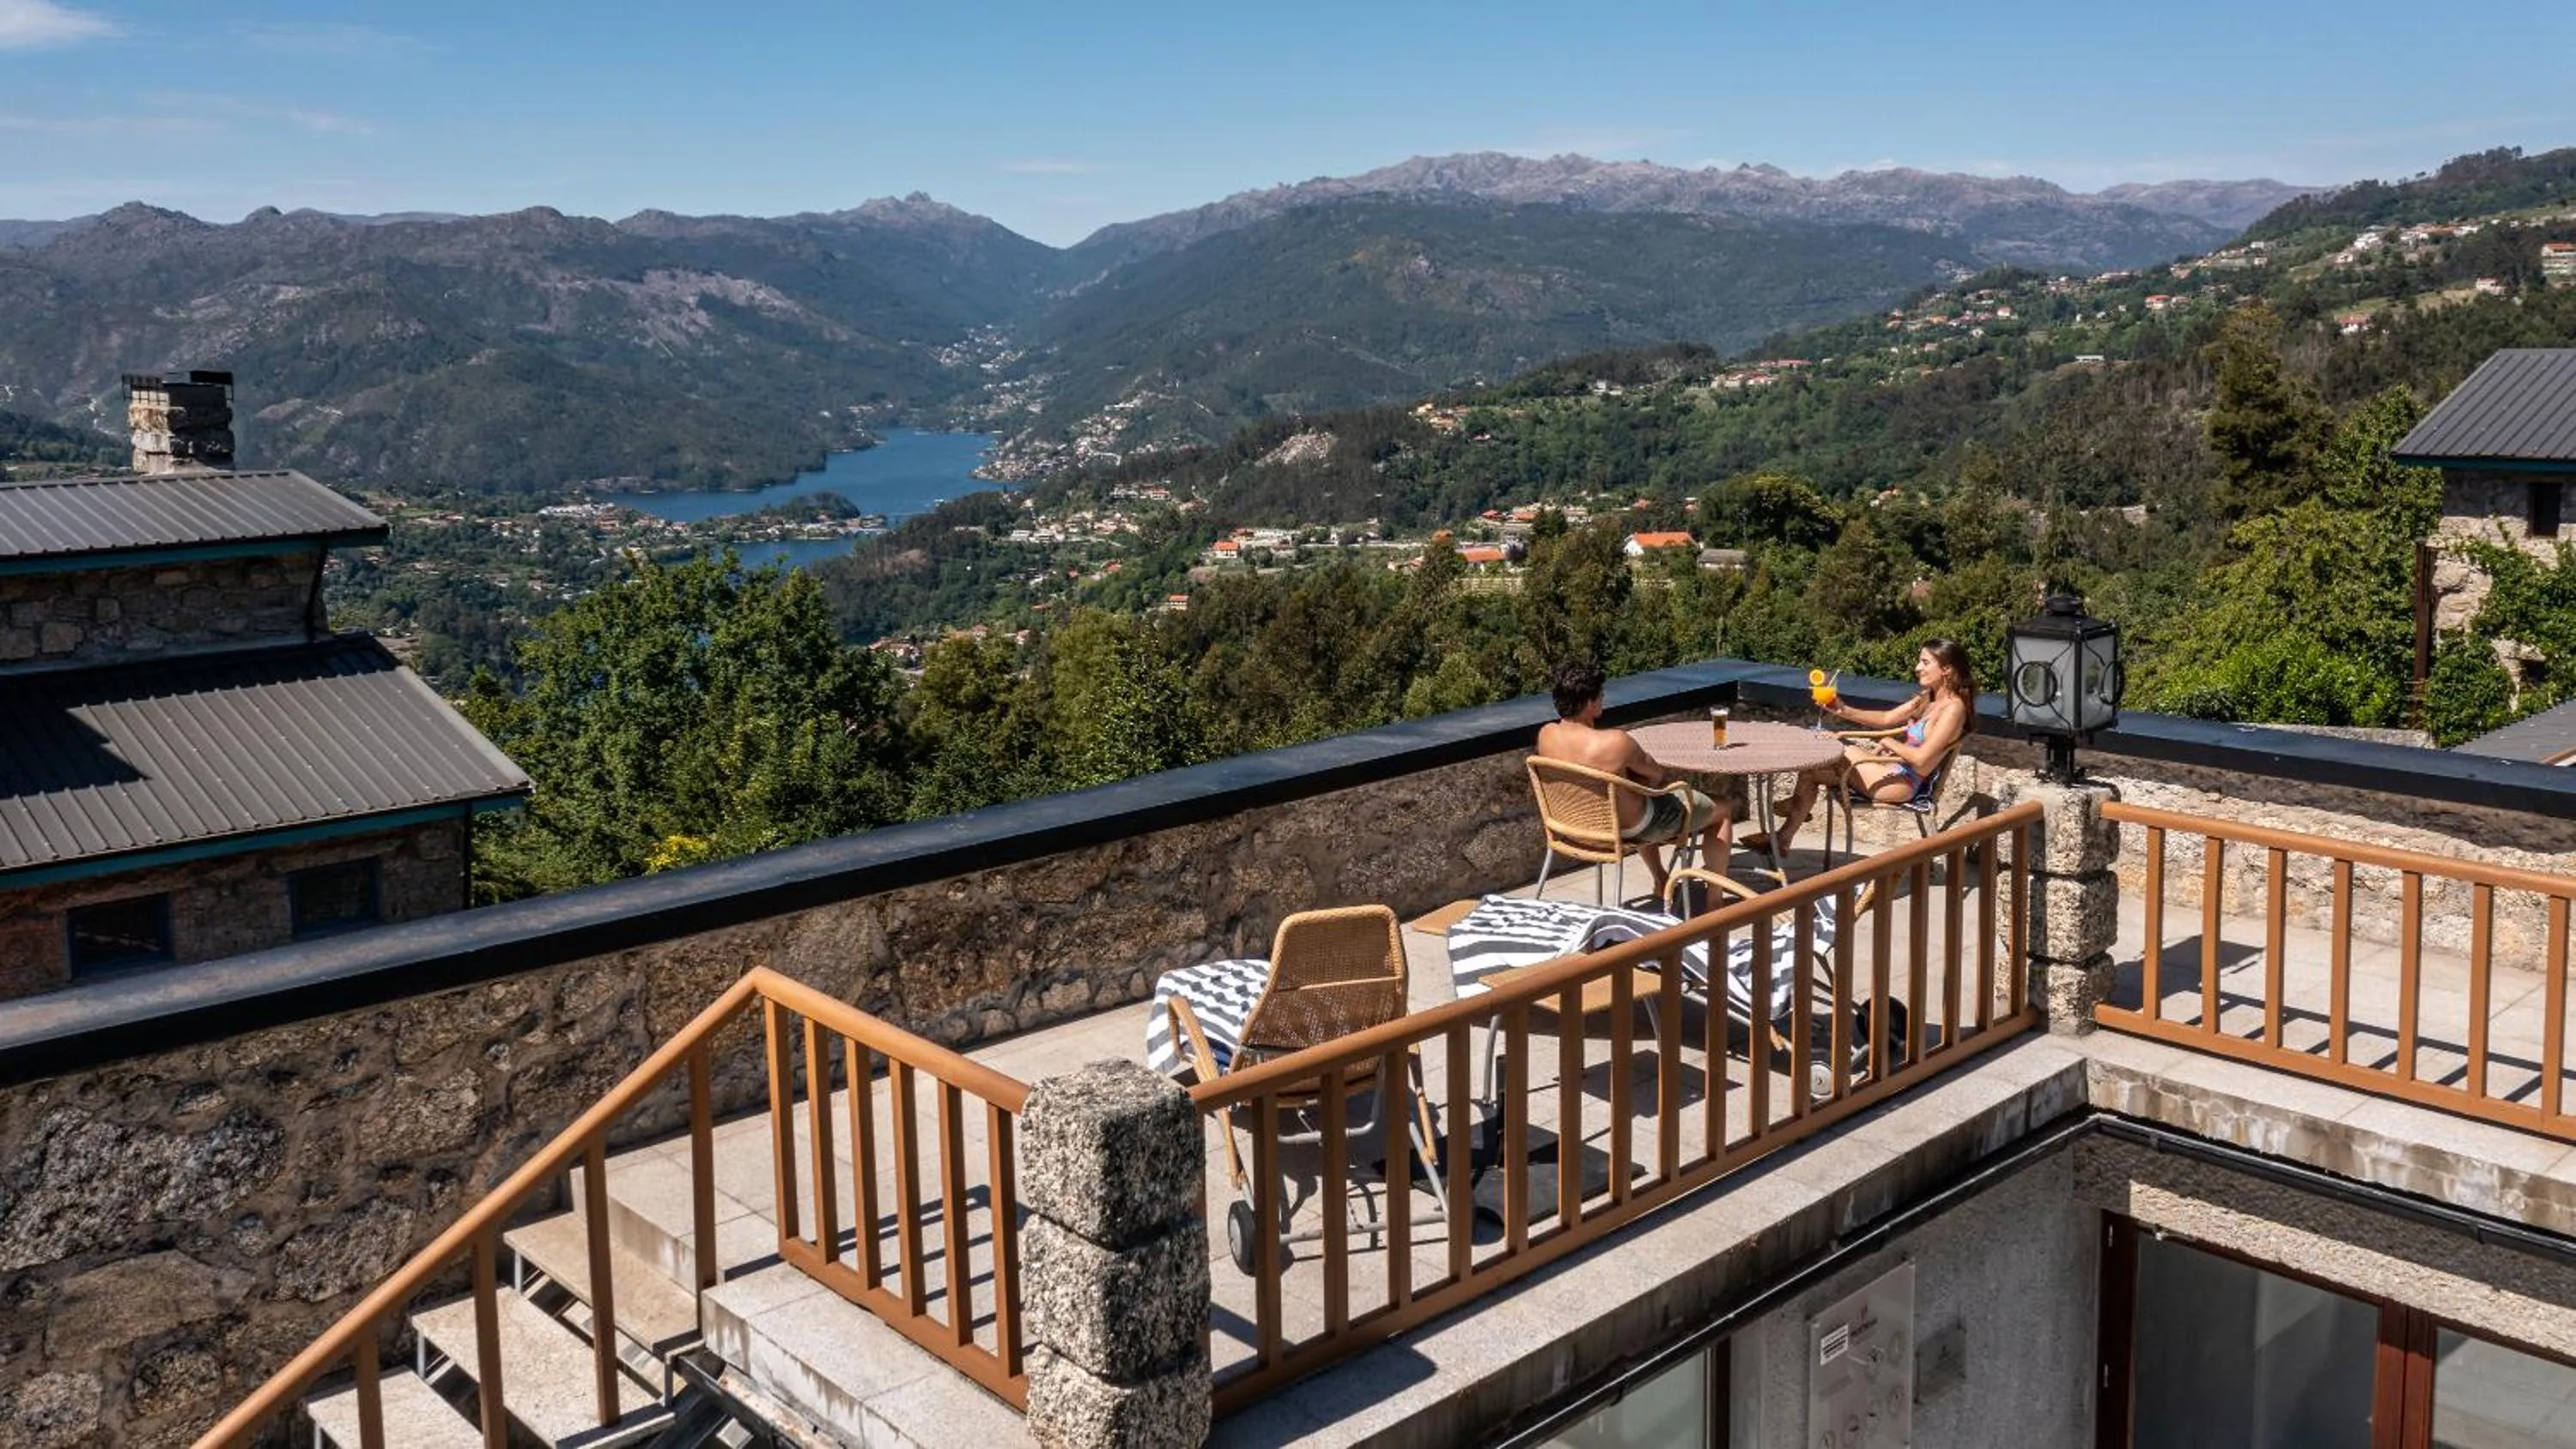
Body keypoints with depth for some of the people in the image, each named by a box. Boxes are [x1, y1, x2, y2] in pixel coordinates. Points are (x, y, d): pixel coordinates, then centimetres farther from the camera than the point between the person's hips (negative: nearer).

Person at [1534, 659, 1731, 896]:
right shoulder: (1615, 742, -36)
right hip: (1633, 829, -7)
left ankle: (1661, 883, 48)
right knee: (1722, 814, 16)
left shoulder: (1545, 735, -17)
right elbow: (1655, 774, -15)